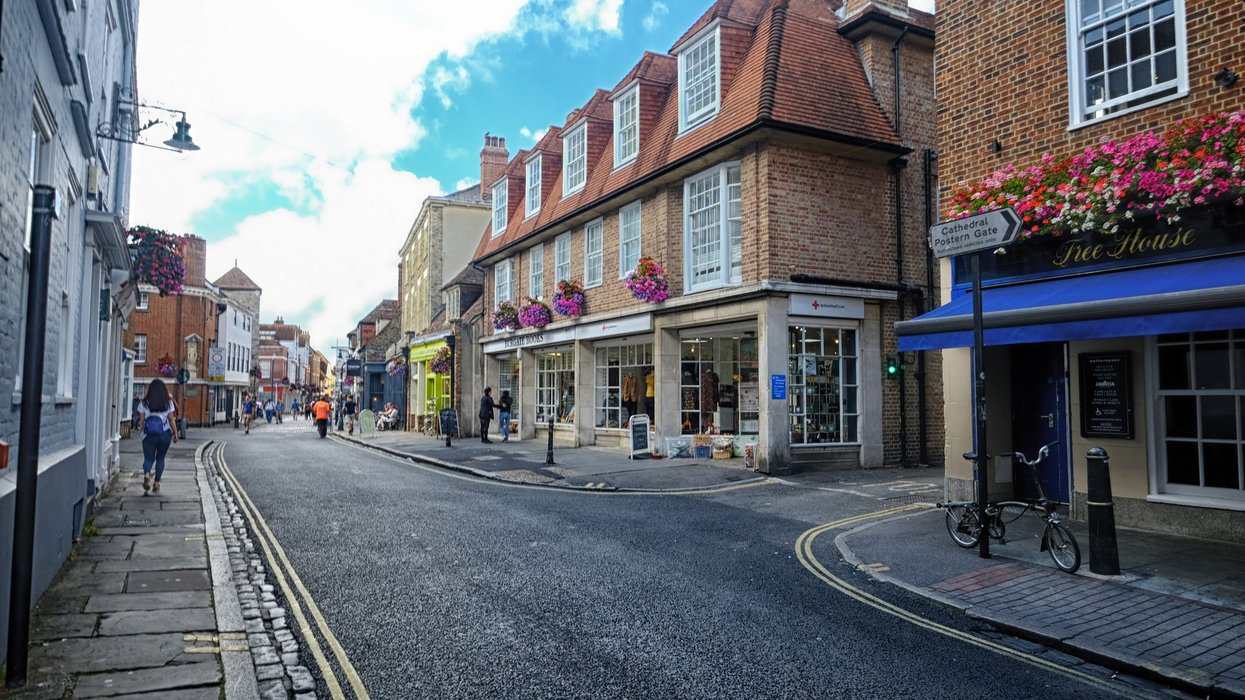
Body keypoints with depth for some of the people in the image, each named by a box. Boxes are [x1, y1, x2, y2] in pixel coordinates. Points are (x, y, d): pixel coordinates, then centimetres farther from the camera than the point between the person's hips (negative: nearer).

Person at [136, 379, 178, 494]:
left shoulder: (144, 403, 2)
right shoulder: (169, 403, 2)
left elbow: (141, 420, 3)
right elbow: (171, 419, 2)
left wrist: (143, 432, 15)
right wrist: (175, 434, 8)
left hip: (149, 434, -1)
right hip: (165, 434, 1)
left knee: (148, 458, 3)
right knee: (160, 458, 12)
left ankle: (146, 474, -27)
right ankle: (157, 483, 10)